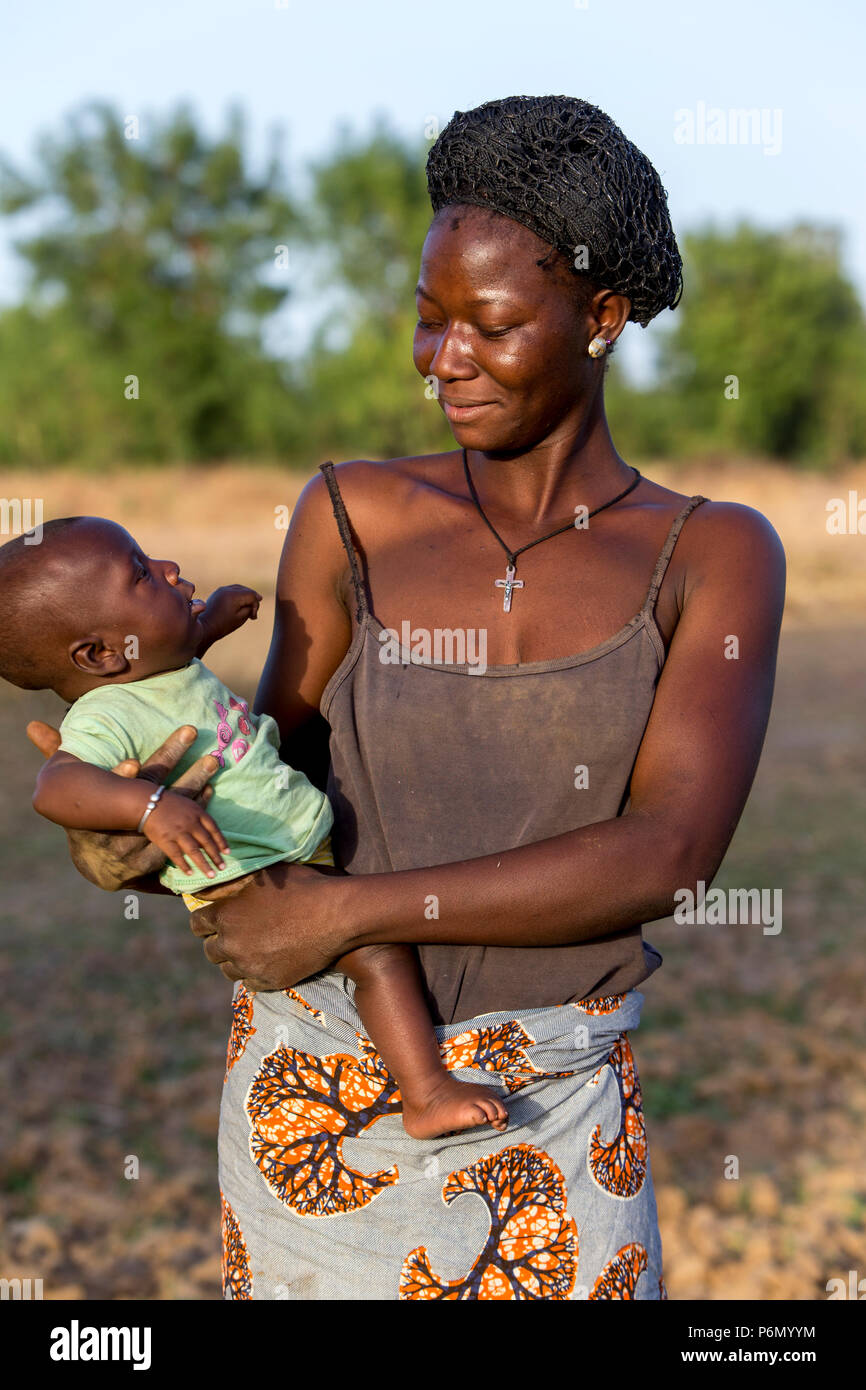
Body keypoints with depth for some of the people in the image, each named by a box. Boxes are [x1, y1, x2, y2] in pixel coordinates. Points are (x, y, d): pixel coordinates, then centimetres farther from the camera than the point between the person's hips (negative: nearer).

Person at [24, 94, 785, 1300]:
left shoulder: (715, 557, -5)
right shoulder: (354, 517, -1)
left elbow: (668, 854, -16)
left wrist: (348, 910, -20)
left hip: (558, 1114, 0)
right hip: (321, 1090, 1)